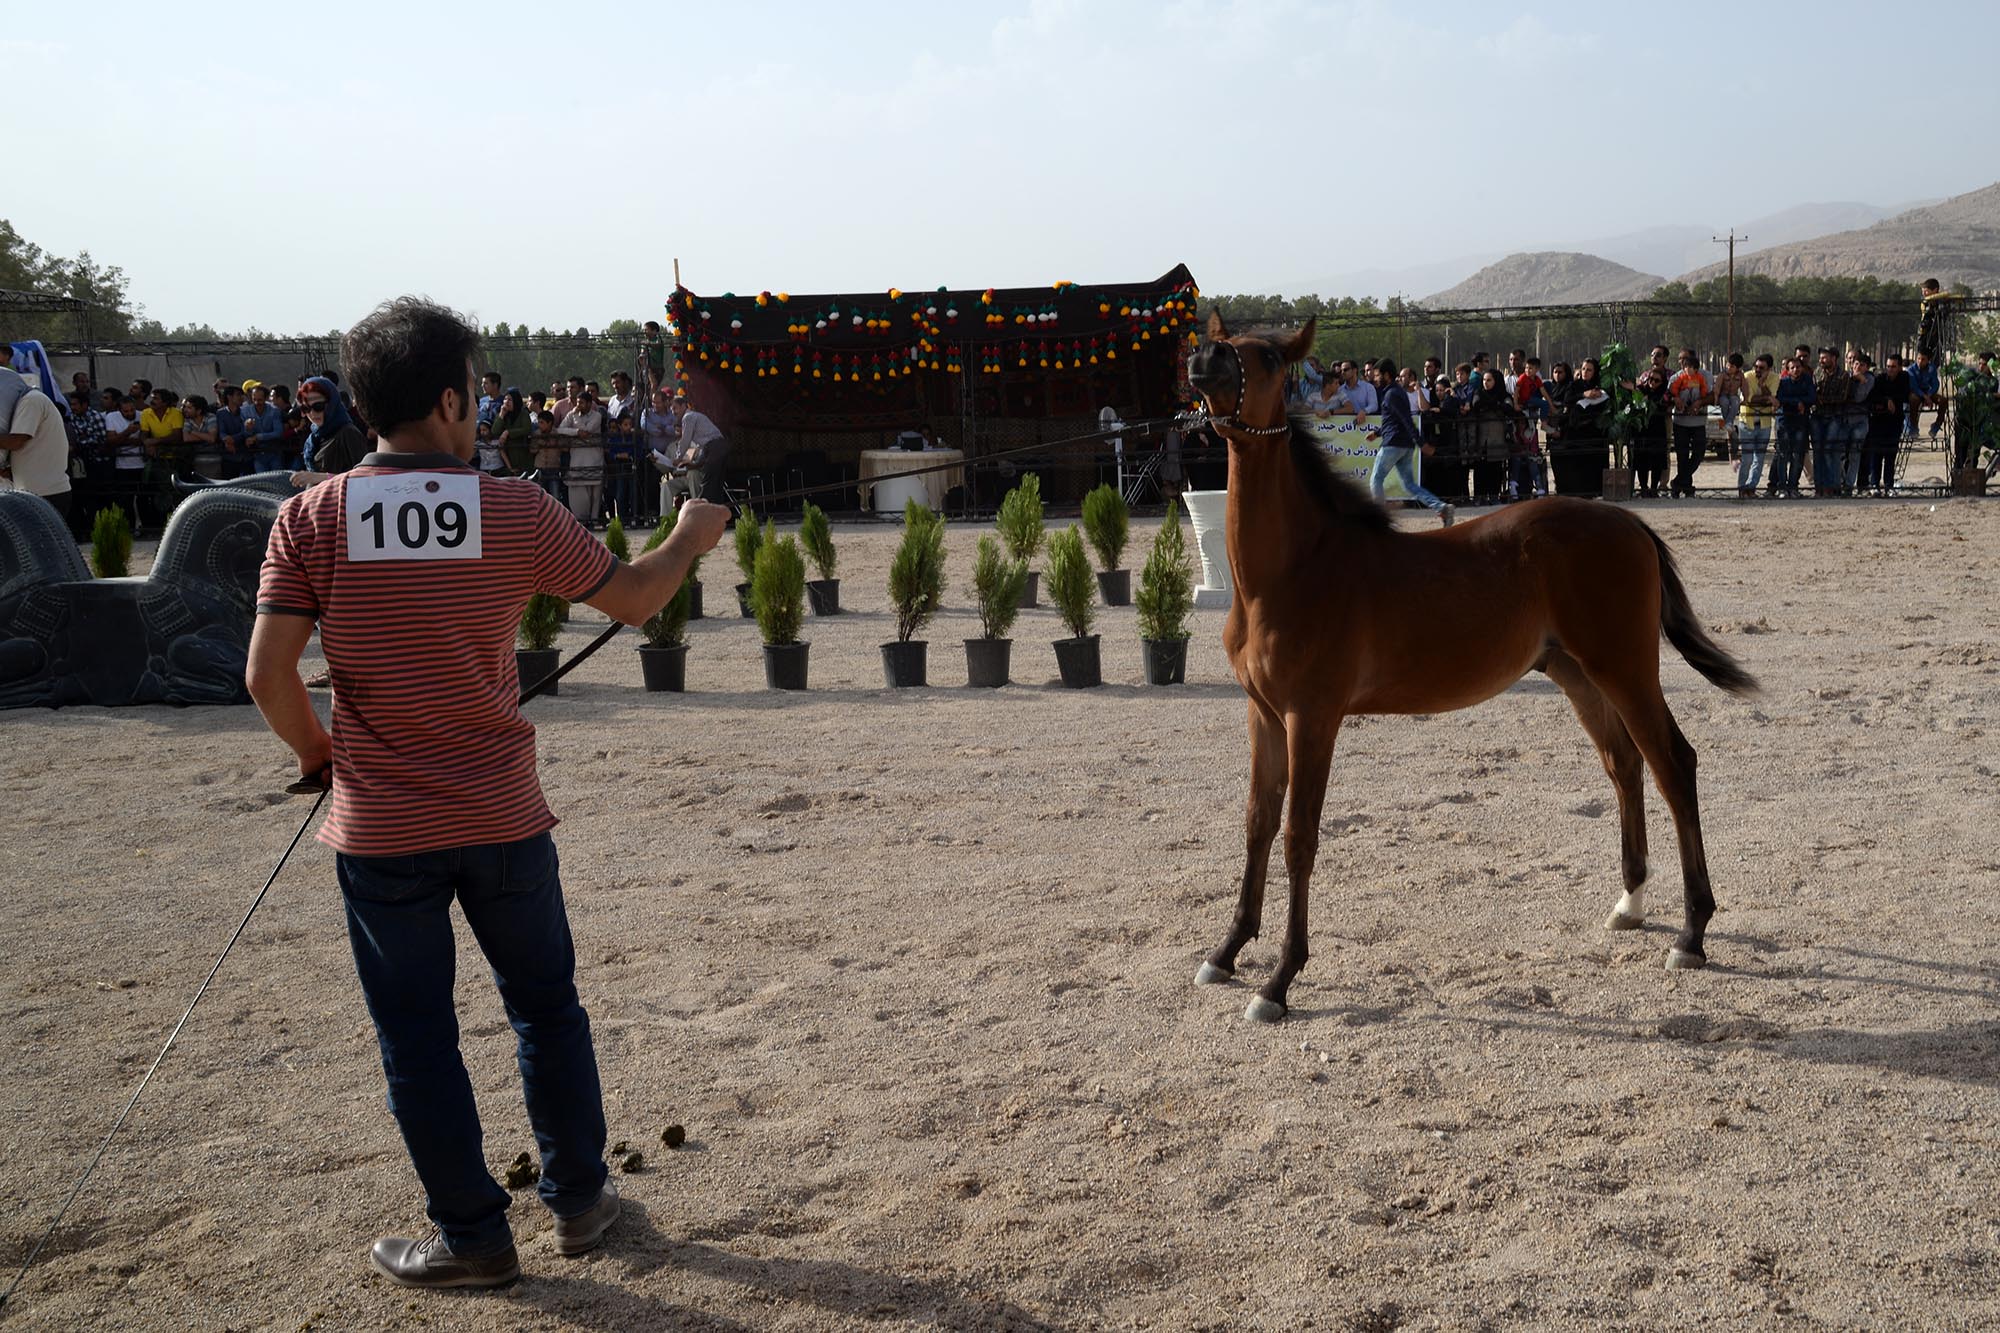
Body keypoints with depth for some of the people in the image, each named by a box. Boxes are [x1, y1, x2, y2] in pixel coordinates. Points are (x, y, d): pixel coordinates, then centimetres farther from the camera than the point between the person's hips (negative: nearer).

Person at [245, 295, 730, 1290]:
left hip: (380, 829, 0)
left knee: (417, 1039, 12)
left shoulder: (312, 519, -7)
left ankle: (472, 1238, 23)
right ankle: (578, 1202, 31)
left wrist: (318, 752, 10)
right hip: (503, 821, 1)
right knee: (547, 1009, 19)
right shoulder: (514, 511, -8)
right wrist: (690, 538, 22)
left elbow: (267, 674, -10)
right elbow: (634, 600, 3)